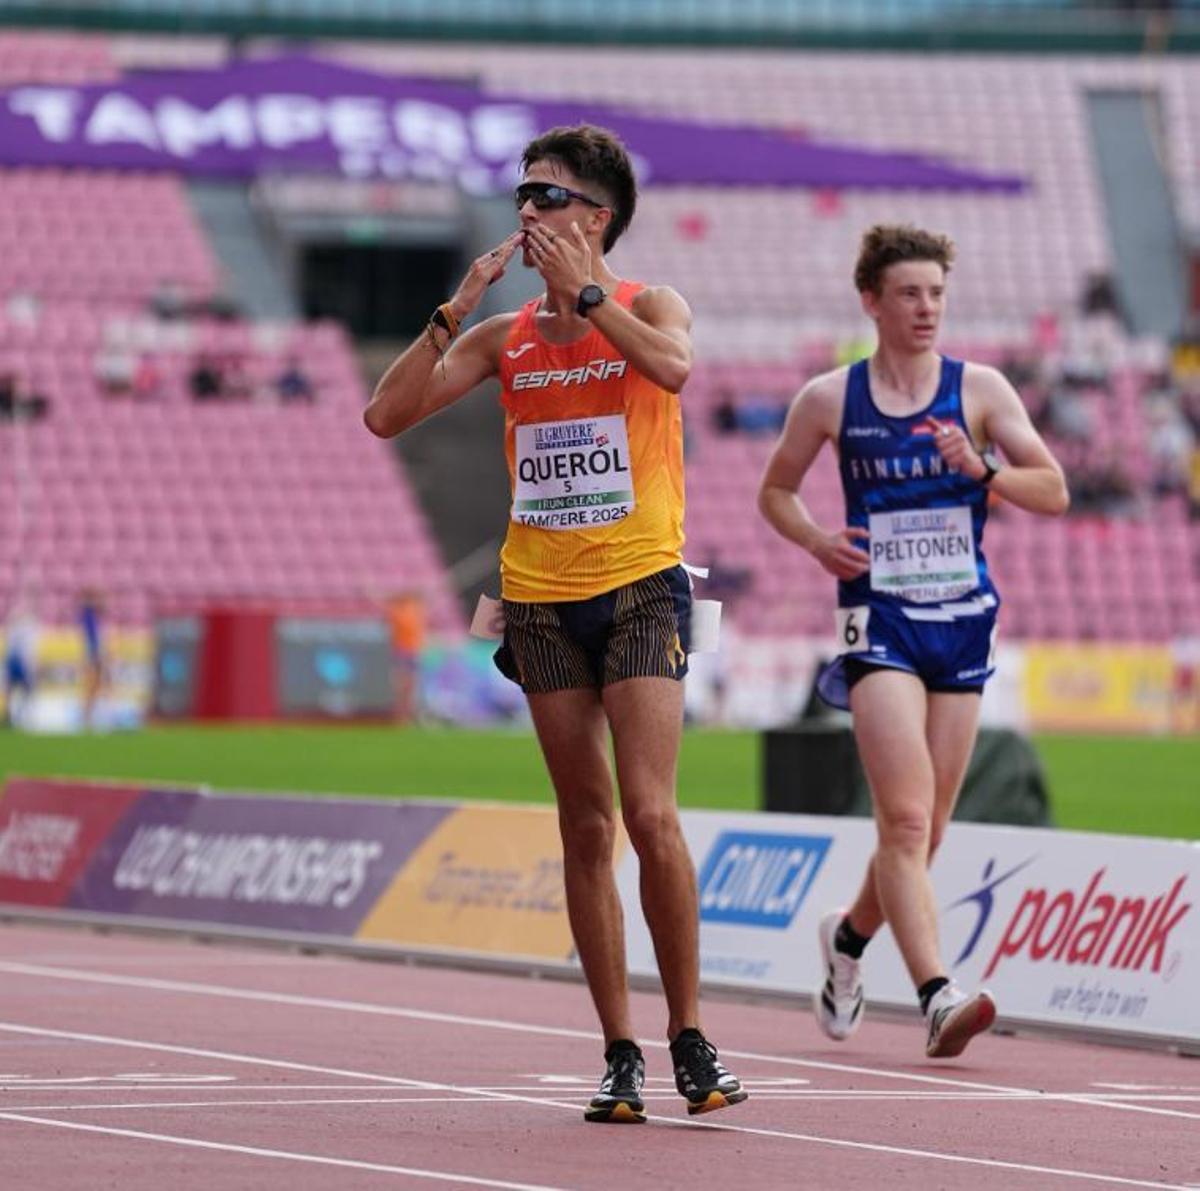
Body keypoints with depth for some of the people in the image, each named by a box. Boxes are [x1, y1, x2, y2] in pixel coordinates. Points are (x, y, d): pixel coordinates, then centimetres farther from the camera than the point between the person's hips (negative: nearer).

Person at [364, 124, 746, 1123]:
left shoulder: (647, 306, 0)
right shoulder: (505, 336, 10)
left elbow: (673, 365, -24)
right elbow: (387, 414, 3)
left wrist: (585, 289, -17)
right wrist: (457, 308, -4)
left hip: (641, 588, -4)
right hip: (542, 598, 4)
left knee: (649, 814, -15)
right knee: (587, 830, 5)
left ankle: (691, 1039, -6)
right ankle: (620, 1052, 9)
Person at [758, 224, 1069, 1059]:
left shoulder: (980, 389, 3)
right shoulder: (830, 400, 3)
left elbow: (1054, 492, -1)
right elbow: (775, 490, 16)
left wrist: (981, 469, -19)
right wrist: (817, 542, -4)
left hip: (963, 620, 3)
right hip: (879, 619, -3)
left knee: (924, 830, 10)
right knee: (906, 818, -18)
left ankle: (850, 934, 39)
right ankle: (938, 997, -25)